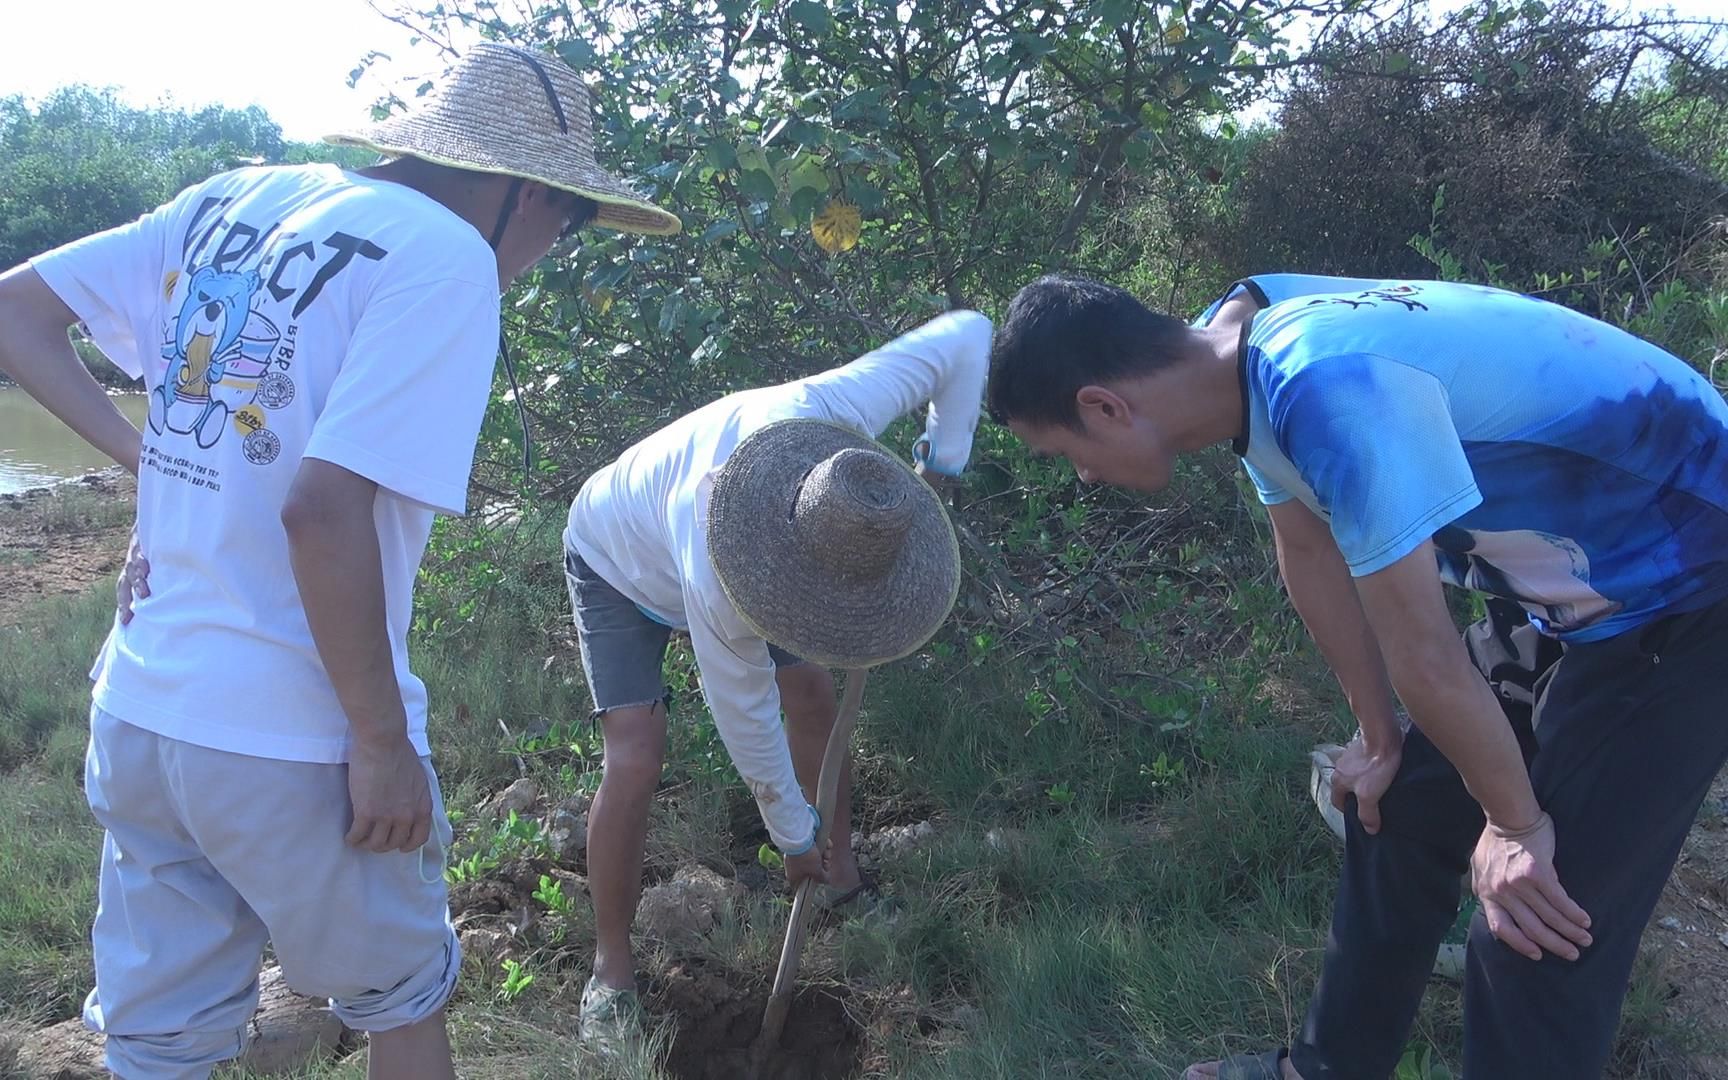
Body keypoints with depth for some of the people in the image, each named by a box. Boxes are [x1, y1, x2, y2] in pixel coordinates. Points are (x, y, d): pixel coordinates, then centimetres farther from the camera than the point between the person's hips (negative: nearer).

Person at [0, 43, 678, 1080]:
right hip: (286, 737, -6)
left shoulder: (234, 201, 8)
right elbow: (325, 506, -24)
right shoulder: (447, 257, -15)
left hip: (133, 708, 7)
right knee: (403, 994, 19)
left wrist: (142, 448, 8)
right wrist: (384, 742, -15)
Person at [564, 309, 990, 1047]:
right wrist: (793, 839, -14)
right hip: (620, 566, -6)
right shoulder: (717, 578, -46)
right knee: (635, 758, -18)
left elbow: (965, 335, -25)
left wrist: (939, 466, -25)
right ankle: (611, 968, 1)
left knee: (815, 692, 1)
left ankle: (843, 879, 20)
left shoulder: (827, 409, -39)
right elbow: (747, 720, -28)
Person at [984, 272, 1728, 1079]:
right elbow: (1310, 552, 4)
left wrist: (1514, 823, -11)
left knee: (1541, 930, -6)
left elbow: (1425, 659, -26)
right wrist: (1381, 738, 12)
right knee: (1400, 812, 16)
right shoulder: (1240, 343, -6)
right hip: (1572, 583, 9)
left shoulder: (1327, 388, -35)